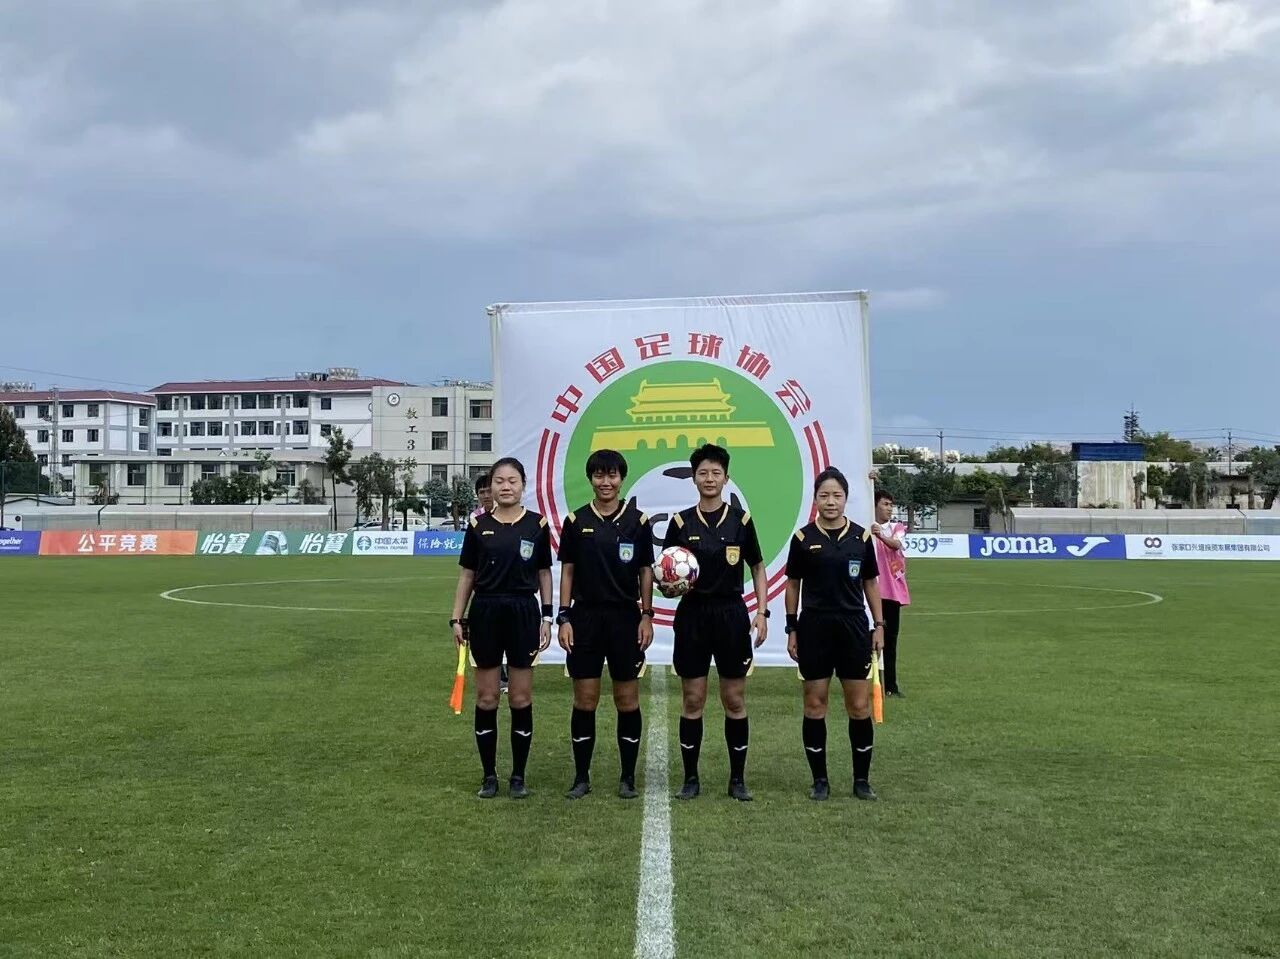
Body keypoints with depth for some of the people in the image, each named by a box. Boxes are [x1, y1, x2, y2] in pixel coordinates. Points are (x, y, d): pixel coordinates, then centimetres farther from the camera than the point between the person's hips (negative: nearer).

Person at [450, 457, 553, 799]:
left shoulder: (537, 524, 0)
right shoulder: (477, 525, 2)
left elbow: (544, 573, 5)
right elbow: (467, 575, 6)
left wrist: (548, 617, 0)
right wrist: (456, 618, 1)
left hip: (523, 613, -1)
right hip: (485, 613, 1)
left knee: (521, 698, 4)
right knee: (486, 698, 5)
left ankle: (519, 776, 15)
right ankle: (489, 775, 16)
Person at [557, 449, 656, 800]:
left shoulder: (637, 521, 2)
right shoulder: (576, 521, 3)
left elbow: (645, 571, 5)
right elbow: (567, 571, 5)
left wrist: (647, 615, -2)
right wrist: (564, 617, -1)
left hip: (626, 617, 0)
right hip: (585, 617, 0)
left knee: (627, 699, 4)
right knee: (584, 700, 4)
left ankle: (628, 778, 15)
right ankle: (581, 777, 14)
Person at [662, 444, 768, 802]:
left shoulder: (741, 520, 2)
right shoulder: (681, 522, 2)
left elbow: (758, 570, 8)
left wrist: (762, 613, -1)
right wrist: (671, 587, -16)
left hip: (732, 615, 0)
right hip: (692, 615, 0)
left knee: (734, 701, 4)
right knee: (693, 701, 4)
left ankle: (738, 779, 14)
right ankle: (690, 778, 14)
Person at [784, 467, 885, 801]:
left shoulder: (861, 536, 3)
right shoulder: (803, 538, -1)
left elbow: (870, 583, 10)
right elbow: (793, 585, 5)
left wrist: (879, 626, 6)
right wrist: (791, 629, 2)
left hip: (853, 627, 1)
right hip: (814, 627, -1)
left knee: (859, 705, 2)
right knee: (815, 705, 5)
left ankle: (862, 779, 15)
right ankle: (820, 780, 16)